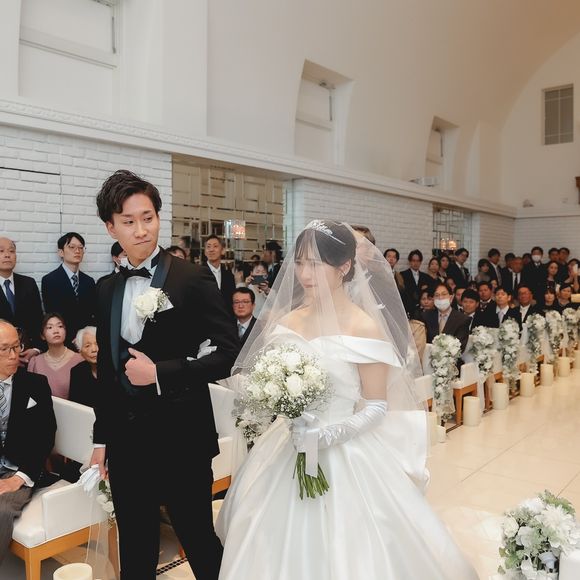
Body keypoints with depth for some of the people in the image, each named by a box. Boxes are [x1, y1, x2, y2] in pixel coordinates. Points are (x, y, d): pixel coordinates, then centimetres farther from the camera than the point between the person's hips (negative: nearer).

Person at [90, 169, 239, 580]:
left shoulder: (193, 279, -11)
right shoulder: (109, 290, 7)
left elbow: (230, 353, -14)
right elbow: (107, 369, 14)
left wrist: (160, 373, -18)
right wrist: (102, 439, 15)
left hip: (180, 442, -5)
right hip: (126, 444, 6)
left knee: (201, 545, 11)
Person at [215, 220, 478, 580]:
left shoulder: (365, 328, -14)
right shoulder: (287, 321, 1)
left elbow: (376, 408, -12)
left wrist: (327, 436, -23)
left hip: (346, 458, -4)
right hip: (288, 453, 5)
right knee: (285, 550, 16)